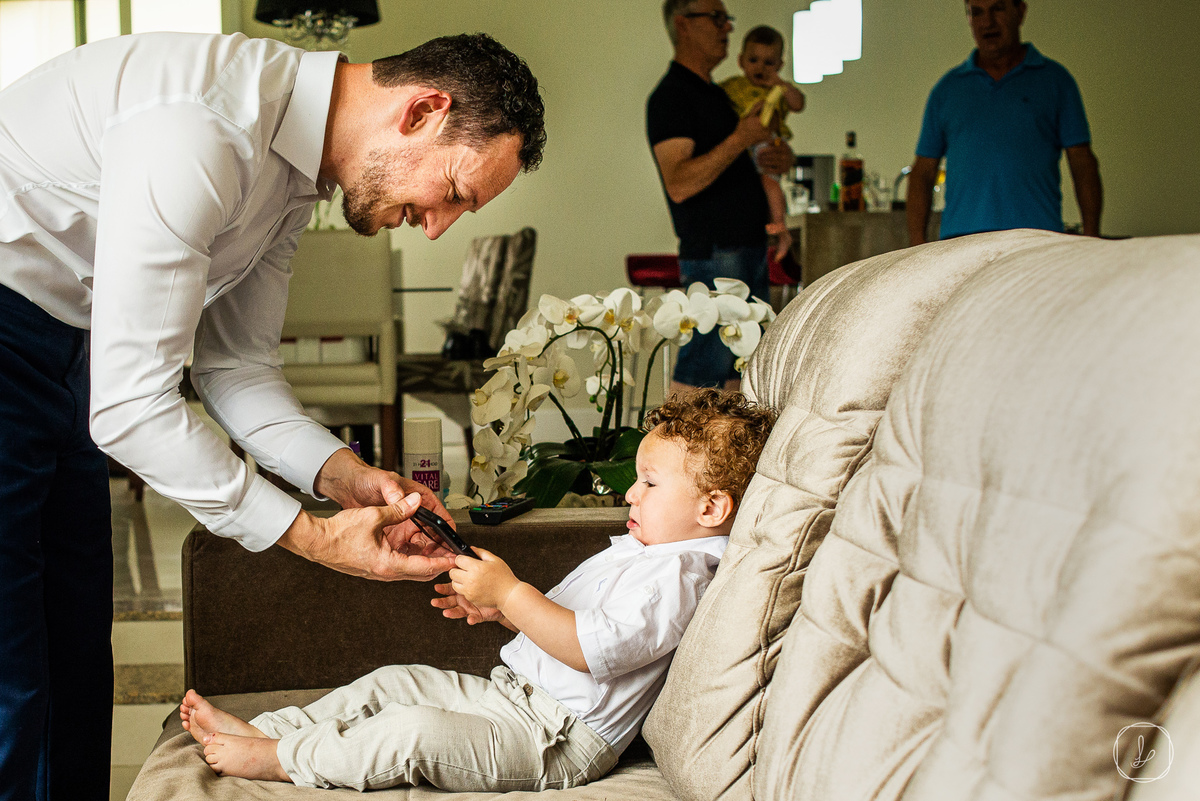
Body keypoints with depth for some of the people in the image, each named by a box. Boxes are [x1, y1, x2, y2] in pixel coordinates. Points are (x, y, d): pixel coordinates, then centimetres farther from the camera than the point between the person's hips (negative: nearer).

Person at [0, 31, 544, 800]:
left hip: (64, 354, 9)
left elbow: (236, 365, 8)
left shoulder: (294, 172, 3)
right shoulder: (197, 131, -29)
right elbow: (128, 403, -28)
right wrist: (307, 534, -22)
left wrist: (344, 474, -8)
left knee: (75, 666, 10)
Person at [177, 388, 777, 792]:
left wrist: (510, 592, -24)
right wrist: (501, 609, 10)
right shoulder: (638, 551, 18)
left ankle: (278, 760, -11)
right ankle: (260, 729, 9)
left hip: (558, 740, -11)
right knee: (391, 683, 7)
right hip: (512, 689, 11)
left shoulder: (677, 576, -18)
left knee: (411, 733, -23)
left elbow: (593, 648, -29)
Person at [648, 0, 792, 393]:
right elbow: (679, 184, -21)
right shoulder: (670, 96, -10)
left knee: (737, 368, 11)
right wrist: (740, 139, -26)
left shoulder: (717, 94, 19)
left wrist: (777, 158, 6)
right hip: (713, 253, -9)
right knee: (698, 374, -10)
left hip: (750, 249, 9)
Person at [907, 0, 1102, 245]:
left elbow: (1082, 162, 7)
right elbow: (923, 172, 13)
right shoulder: (947, 88, 15)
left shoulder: (1054, 79, 11)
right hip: (960, 242, 1)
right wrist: (917, 246, 2)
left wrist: (1091, 241, -3)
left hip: (1037, 243, -1)